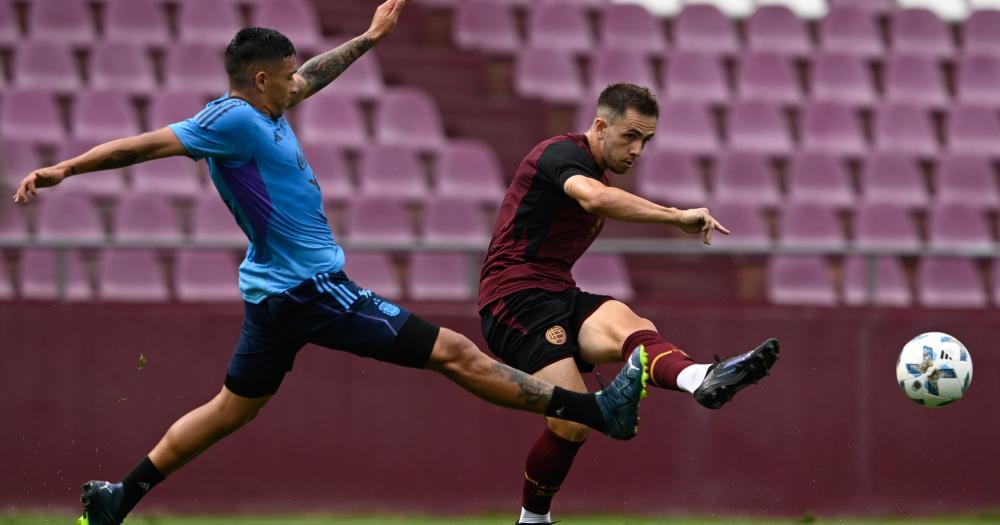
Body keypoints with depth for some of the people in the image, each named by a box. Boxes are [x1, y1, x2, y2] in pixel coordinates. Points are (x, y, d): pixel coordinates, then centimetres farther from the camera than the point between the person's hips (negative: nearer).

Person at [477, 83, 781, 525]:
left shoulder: (595, 171, 23)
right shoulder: (561, 154, -9)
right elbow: (596, 197, -35)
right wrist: (676, 217, -36)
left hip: (557, 295, 6)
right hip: (515, 297, -6)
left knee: (627, 327, -31)